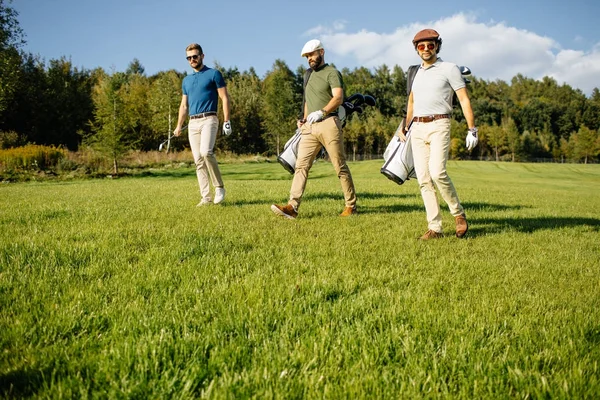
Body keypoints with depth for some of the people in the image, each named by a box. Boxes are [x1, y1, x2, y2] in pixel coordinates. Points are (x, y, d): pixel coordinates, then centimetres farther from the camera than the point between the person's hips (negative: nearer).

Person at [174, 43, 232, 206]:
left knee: (206, 152, -27)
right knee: (198, 161, 1)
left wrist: (226, 121, -9)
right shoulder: (186, 80, 20)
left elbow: (225, 98, -1)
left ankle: (219, 187, -13)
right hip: (192, 123, 6)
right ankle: (206, 197, 2)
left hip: (208, 119, -6)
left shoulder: (214, 74, 3)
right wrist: (179, 125, 17)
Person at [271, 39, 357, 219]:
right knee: (301, 165, -5)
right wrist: (304, 119, 14)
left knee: (340, 166, -1)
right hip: (309, 127, 7)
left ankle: (351, 205, 9)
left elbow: (338, 98, -14)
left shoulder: (331, 72, -1)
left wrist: (321, 112, -27)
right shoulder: (310, 75, 23)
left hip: (328, 124, -7)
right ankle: (292, 206, -12)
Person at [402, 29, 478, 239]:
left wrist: (472, 130, -11)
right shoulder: (416, 72, 18)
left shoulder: (449, 68, 1)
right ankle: (434, 228, 2)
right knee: (423, 179, -1)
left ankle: (458, 214, -3)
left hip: (439, 126, -6)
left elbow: (464, 100, -4)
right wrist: (404, 128, 27)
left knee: (437, 173, -23)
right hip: (417, 129, 6)